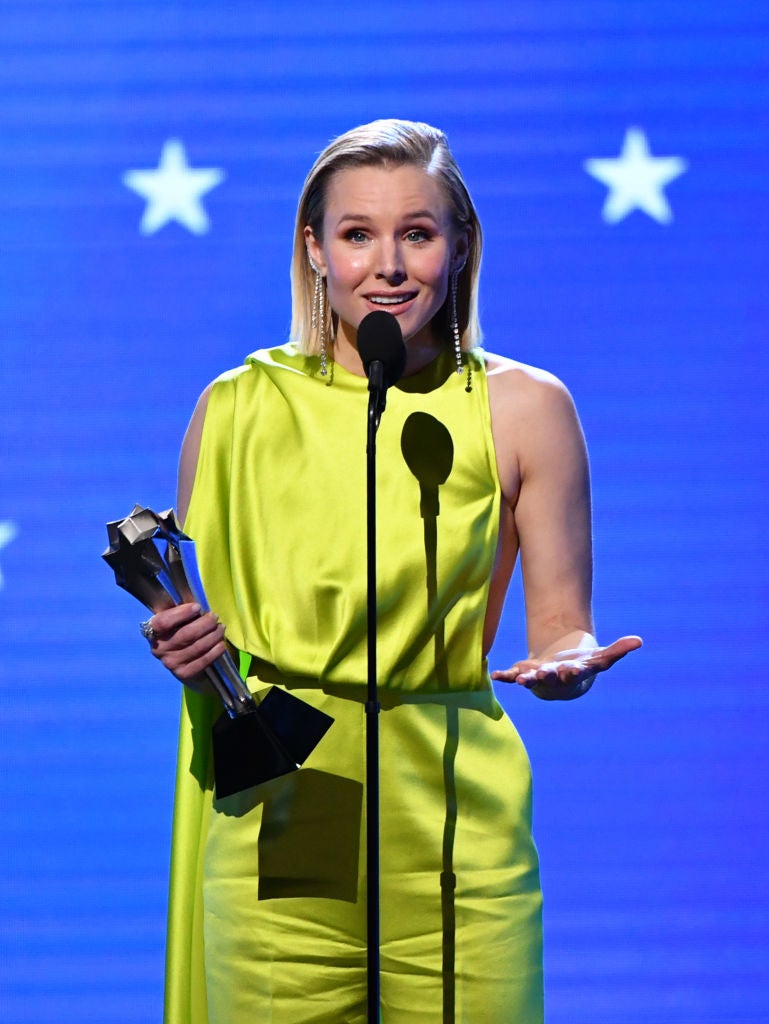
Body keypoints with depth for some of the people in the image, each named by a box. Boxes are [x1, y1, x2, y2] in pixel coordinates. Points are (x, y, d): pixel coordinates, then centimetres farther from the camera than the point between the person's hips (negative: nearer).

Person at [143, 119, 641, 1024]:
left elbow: (560, 630, 7)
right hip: (277, 839, 0)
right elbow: (196, 630, 14)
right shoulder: (237, 408, 5)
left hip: (456, 839, 0)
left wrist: (567, 665, -15)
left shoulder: (522, 407, 3)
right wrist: (184, 652, -8)